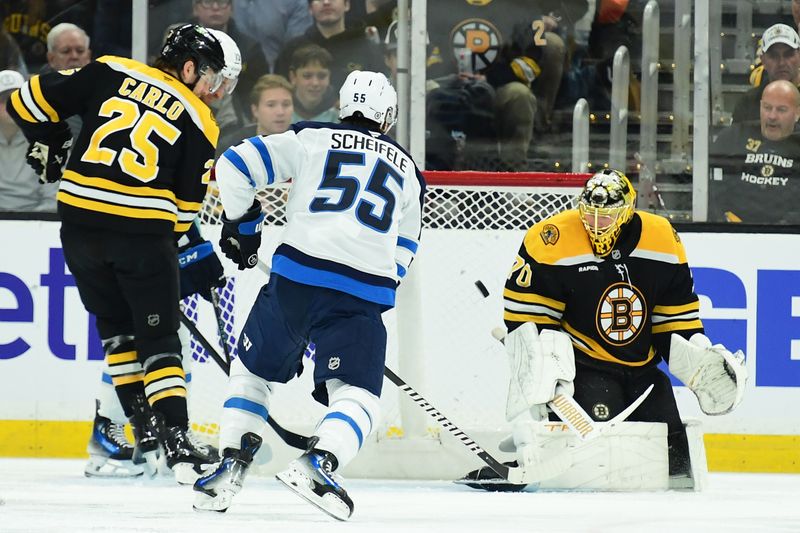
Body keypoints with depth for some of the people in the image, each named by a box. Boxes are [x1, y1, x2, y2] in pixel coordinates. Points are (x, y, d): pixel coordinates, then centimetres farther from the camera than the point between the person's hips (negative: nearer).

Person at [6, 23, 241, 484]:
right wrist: (165, 241, 19)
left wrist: (52, 144, 23)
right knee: (158, 337, 6)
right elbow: (186, 202, 5)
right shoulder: (199, 124, 4)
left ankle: (143, 428, 20)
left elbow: (31, 100, 8)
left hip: (81, 220, 3)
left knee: (116, 325, 20)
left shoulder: (108, 73, 8)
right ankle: (175, 437, -7)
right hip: (144, 229, -3)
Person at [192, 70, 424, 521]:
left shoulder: (310, 139, 16)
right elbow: (402, 253, 26)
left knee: (254, 371, 21)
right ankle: (318, 463, -25)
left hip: (295, 277, 0)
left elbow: (236, 166, 10)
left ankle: (231, 466, 10)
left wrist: (241, 224, 23)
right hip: (365, 293, 0)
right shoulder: (406, 168, 24)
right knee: (357, 395, 3)